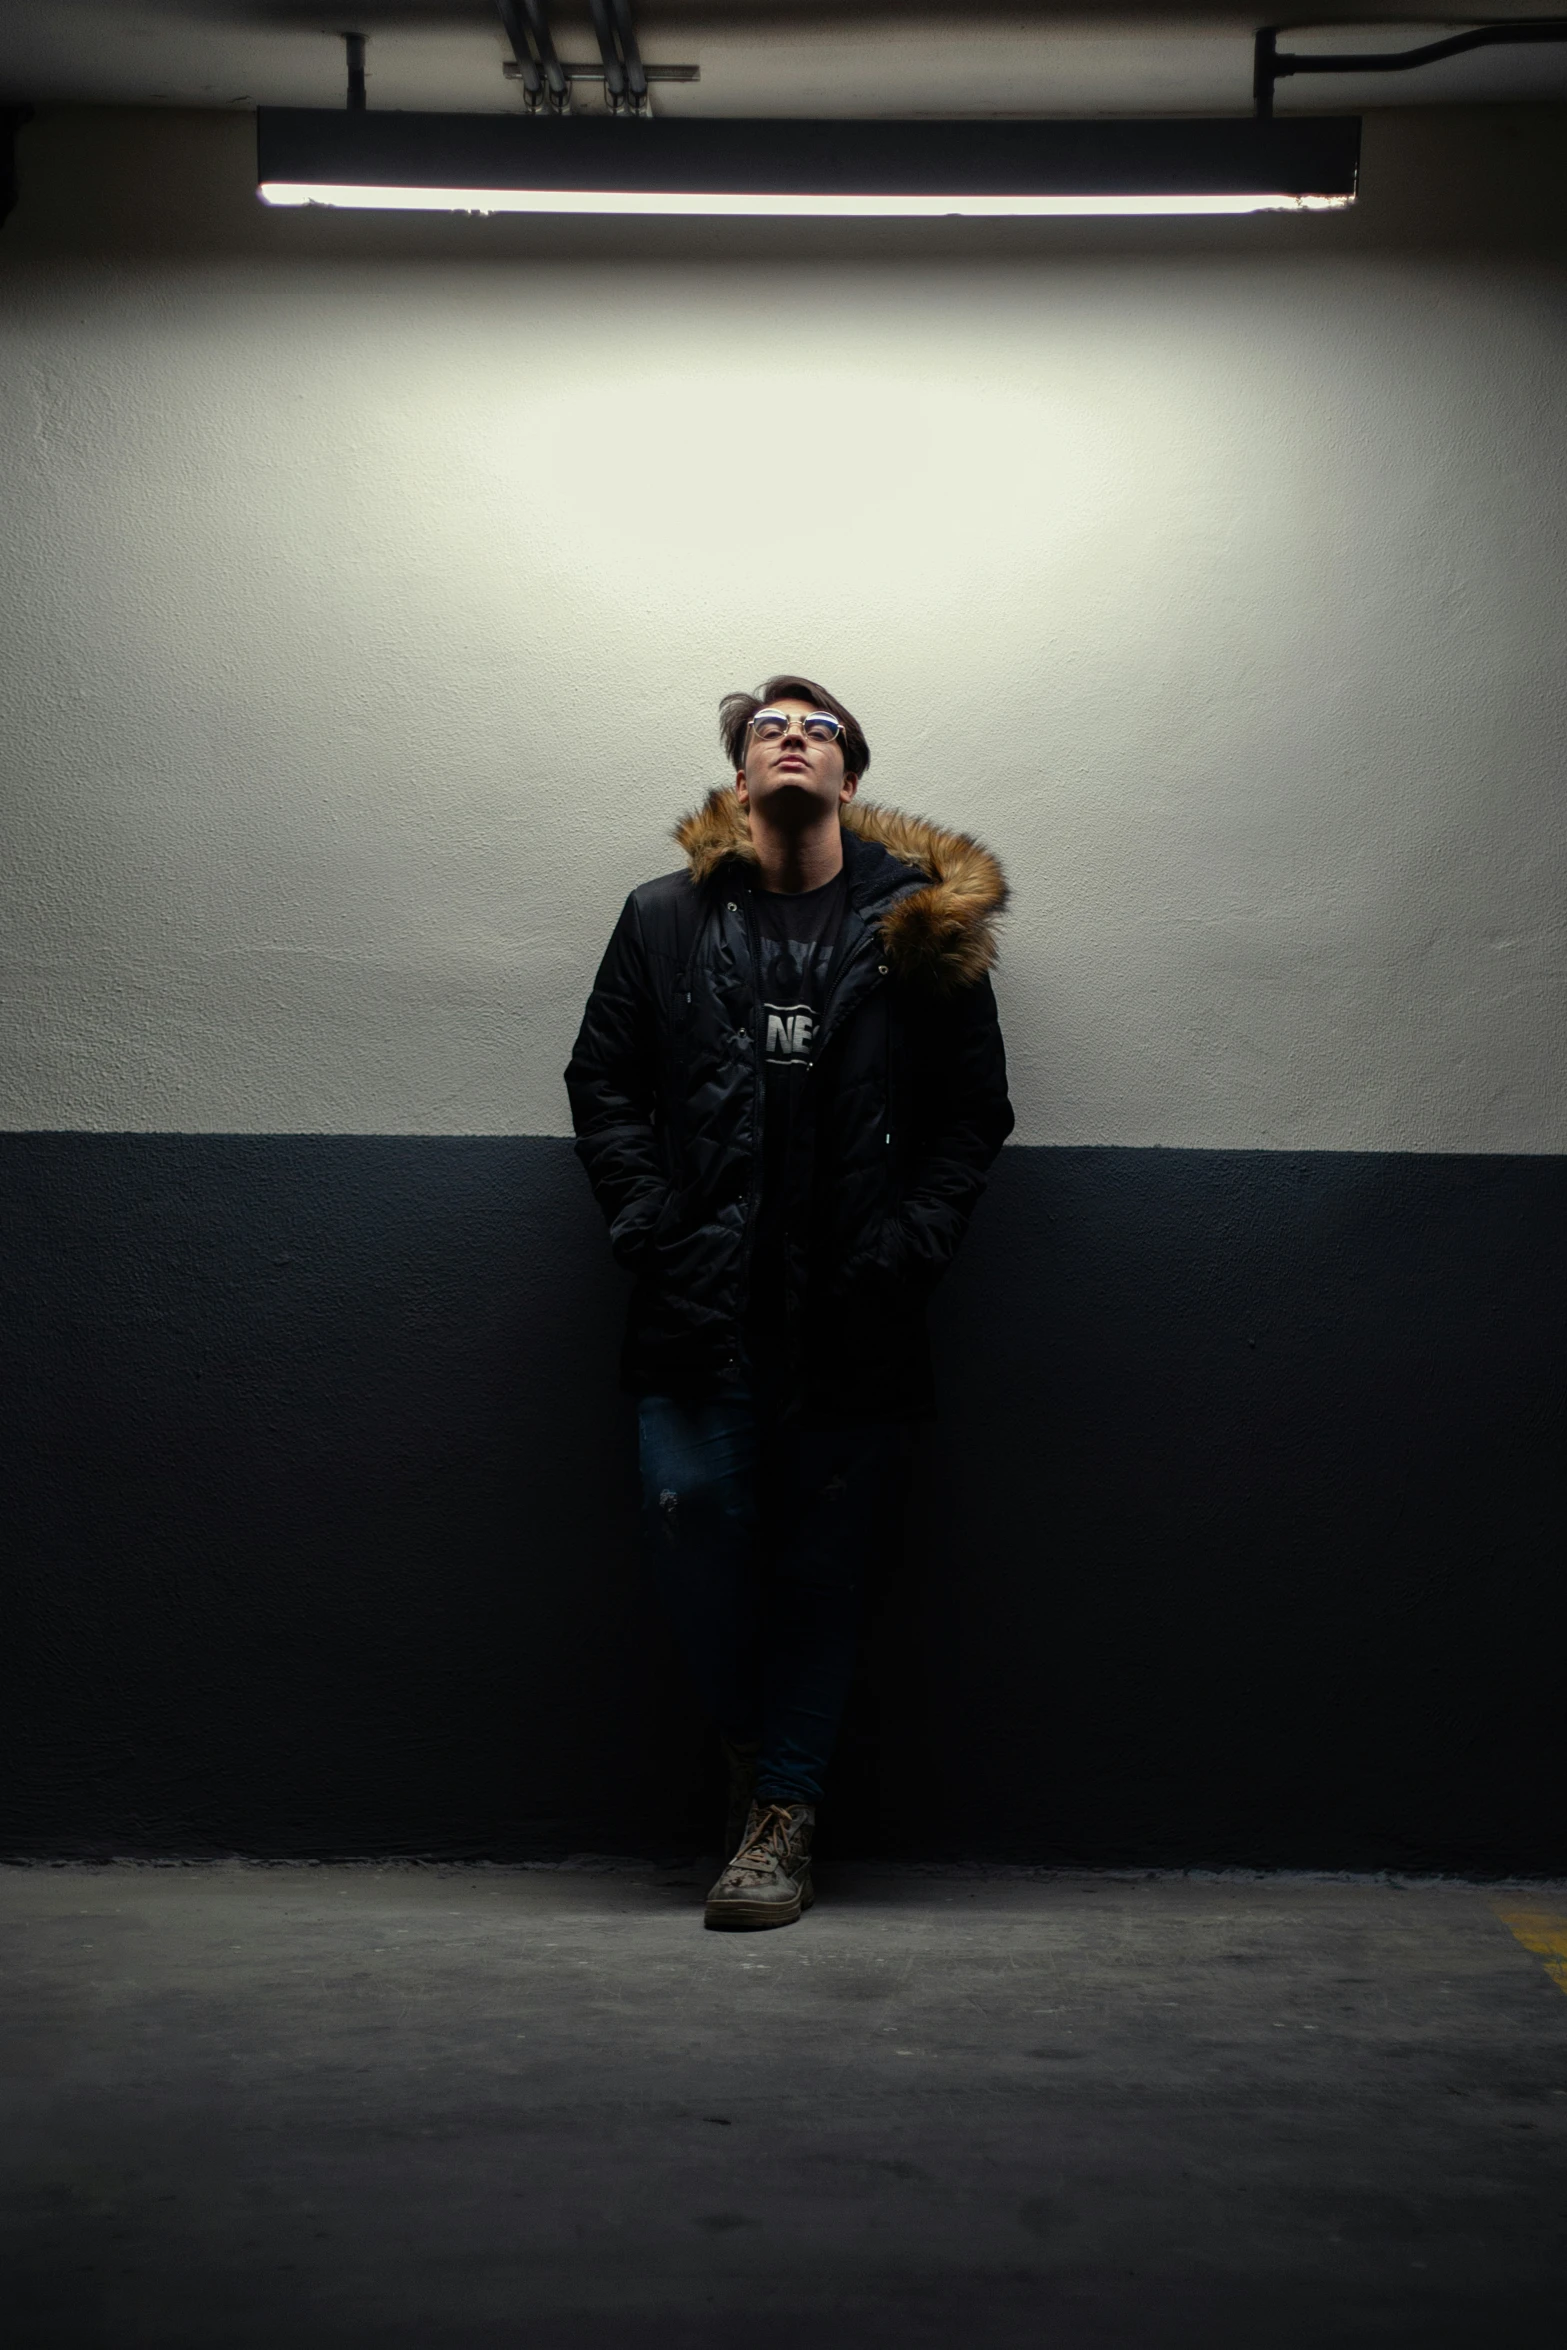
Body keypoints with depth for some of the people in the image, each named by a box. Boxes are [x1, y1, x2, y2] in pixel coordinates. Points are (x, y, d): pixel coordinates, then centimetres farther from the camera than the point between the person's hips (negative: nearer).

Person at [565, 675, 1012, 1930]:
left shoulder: (920, 925, 8)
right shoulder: (668, 919, 10)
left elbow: (974, 1110, 7)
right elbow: (603, 1081, 10)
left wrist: (906, 1247, -5)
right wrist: (652, 1229, -2)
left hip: (852, 1313, 0)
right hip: (702, 1309, 1)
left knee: (826, 1559, 2)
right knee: (696, 1524, -5)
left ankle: (783, 1808, 15)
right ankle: (750, 1744, 22)